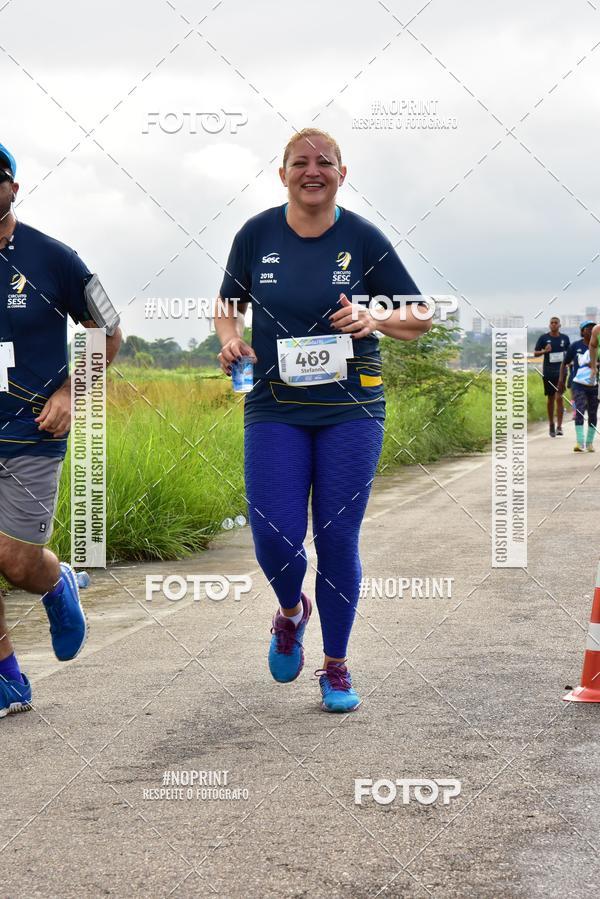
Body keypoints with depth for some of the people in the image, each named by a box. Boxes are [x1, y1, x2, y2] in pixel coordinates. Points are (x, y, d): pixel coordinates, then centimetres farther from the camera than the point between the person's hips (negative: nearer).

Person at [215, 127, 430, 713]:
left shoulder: (363, 238, -2)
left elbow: (419, 318, 3)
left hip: (351, 408, 0)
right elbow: (228, 306, 14)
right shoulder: (257, 234, 1)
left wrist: (372, 321, -16)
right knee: (276, 538, -8)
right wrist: (229, 338, -8)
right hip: (274, 409, 1)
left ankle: (336, 667, 19)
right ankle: (291, 612, 28)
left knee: (338, 539, 1)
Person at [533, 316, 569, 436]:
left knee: (559, 398, -9)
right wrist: (544, 351, -16)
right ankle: (551, 424, 22)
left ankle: (559, 426, -9)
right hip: (548, 371, 0)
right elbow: (535, 353, 3)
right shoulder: (543, 338, 1)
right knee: (550, 398, 8)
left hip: (561, 371, 0)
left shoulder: (565, 338, 6)